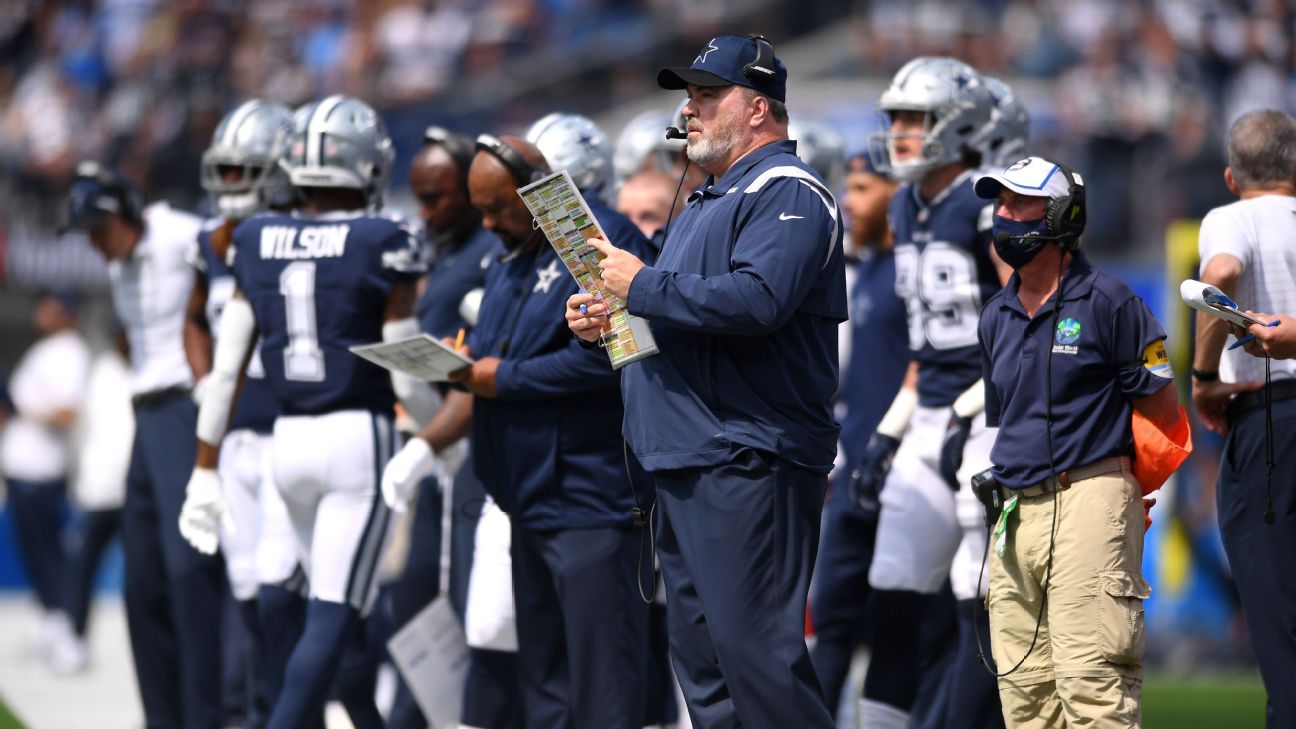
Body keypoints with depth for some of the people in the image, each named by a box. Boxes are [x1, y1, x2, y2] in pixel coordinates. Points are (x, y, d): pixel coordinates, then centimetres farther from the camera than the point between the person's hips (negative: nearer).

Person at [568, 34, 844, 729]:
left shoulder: (784, 194, -9)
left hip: (748, 465, -11)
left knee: (753, 648, -14)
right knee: (700, 655, 11)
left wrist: (642, 286, -16)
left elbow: (757, 301, -26)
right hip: (685, 463, 11)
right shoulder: (707, 201, 23)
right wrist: (608, 319, 12)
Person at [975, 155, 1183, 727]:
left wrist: (1101, 484, -2)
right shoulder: (996, 316, 17)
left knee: (1091, 682, -16)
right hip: (1016, 511, 7)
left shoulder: (1108, 302, -3)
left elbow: (1163, 413, -2)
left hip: (1088, 506, -7)